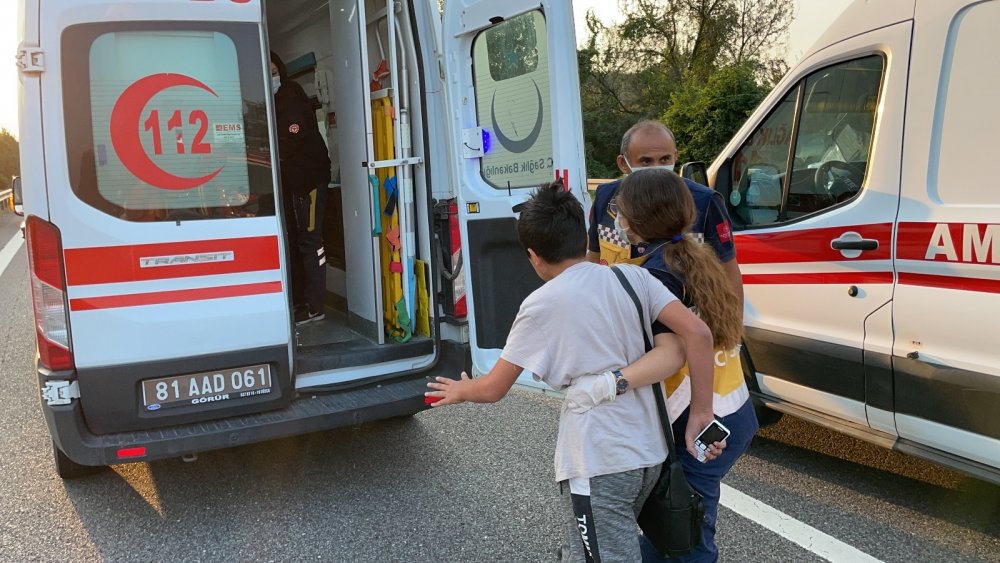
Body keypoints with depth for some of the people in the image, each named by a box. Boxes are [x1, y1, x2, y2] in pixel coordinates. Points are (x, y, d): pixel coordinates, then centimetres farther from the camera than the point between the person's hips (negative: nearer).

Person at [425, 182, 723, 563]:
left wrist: (461, 391, 21)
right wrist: (701, 413, 0)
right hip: (649, 452, 6)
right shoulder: (633, 277, 3)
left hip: (599, 463, -6)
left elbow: (493, 389, -1)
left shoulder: (542, 304, -8)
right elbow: (698, 333, -7)